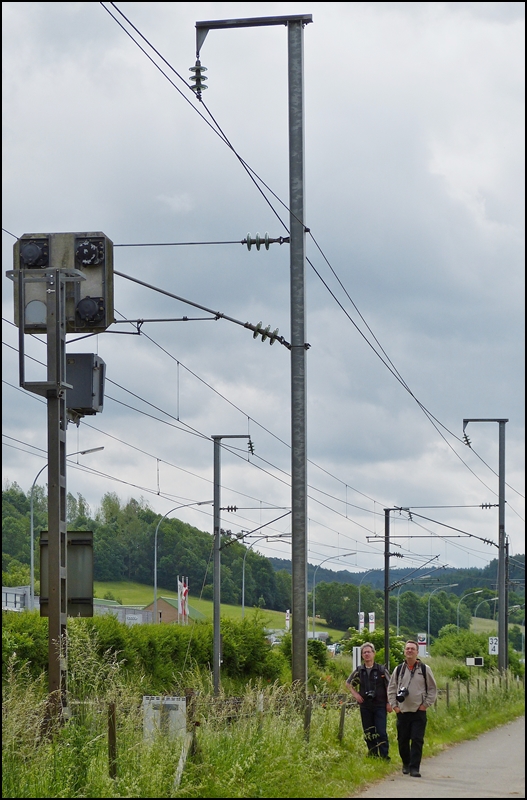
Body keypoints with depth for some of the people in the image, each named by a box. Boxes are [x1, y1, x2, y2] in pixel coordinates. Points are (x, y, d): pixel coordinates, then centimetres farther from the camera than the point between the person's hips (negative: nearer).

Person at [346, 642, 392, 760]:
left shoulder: (381, 670, -2)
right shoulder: (359, 671, 7)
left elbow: (389, 687, 2)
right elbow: (348, 683, 21)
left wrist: (389, 703, -4)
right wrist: (355, 694, 7)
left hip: (380, 706, -3)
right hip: (365, 706, 3)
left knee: (381, 732, -9)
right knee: (368, 732, 7)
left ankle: (384, 756, -6)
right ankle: (372, 754, 15)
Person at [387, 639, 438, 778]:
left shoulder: (424, 669, 3)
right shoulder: (399, 670, 9)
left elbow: (432, 688, 6)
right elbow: (391, 689, 14)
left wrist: (426, 704, -2)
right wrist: (394, 705, 4)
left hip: (419, 712, -2)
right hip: (402, 711, 2)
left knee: (417, 740, -8)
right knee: (402, 740, 6)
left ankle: (414, 768, -7)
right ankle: (406, 764, 25)